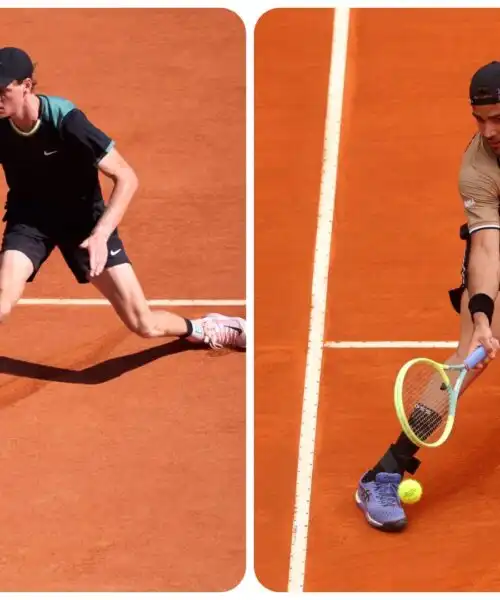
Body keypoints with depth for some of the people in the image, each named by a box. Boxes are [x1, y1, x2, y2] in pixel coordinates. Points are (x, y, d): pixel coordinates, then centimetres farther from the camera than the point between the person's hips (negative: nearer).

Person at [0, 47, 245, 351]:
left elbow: (126, 178, -25)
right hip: (30, 218, 2)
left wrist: (100, 235, -35)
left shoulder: (65, 120, -28)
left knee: (143, 324, -3)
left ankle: (201, 329, 28)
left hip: (83, 218, -2)